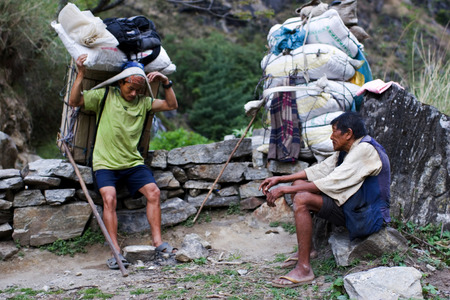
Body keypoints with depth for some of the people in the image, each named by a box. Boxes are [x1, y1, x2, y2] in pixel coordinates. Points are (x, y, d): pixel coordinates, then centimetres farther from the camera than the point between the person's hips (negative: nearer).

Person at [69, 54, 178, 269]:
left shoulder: (143, 102, 9)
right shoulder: (104, 96, 0)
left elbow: (171, 105, 10)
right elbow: (74, 101, -6)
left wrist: (166, 83, -3)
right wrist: (81, 75, -17)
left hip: (133, 161, 3)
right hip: (105, 162, -3)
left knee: (153, 192, -14)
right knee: (109, 198, -23)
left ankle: (158, 242, -4)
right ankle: (116, 252, -20)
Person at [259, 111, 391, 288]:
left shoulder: (365, 150, -21)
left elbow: (332, 182, -26)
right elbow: (321, 169, 13)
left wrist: (284, 189, -24)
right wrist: (280, 179, 5)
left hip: (367, 216, -10)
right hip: (353, 205, 10)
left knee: (302, 199, -24)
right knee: (299, 185, 10)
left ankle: (304, 269, -21)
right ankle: (307, 249, 11)